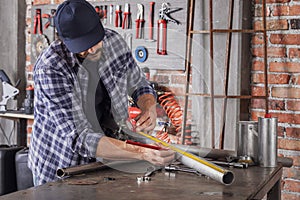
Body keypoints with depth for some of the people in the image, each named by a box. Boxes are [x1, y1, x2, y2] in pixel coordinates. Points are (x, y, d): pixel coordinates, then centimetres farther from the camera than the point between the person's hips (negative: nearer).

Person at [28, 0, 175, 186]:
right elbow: (80, 138, -34)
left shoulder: (114, 41, -11)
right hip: (60, 167, -4)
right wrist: (142, 153, -43)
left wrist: (149, 108, -18)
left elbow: (139, 85, 5)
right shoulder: (50, 68, -28)